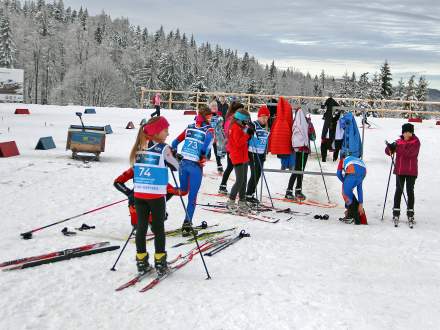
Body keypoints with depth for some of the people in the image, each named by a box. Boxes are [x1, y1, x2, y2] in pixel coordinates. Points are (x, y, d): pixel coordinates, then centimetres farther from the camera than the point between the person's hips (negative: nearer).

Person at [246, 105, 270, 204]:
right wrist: (249, 152, -16)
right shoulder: (253, 125, -12)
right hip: (253, 154, -8)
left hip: (261, 154, 8)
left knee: (258, 174, 9)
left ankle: (251, 194, 19)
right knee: (254, 174, -8)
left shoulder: (265, 127, 12)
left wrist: (265, 154, 22)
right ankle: (248, 195, 0)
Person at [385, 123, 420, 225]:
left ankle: (410, 213, 11)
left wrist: (397, 147, -19)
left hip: (411, 171, -2)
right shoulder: (399, 141, 7)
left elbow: (409, 152, -19)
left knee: (410, 191, 3)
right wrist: (390, 147, -18)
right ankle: (396, 212, 8)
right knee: (399, 190, 2)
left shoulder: (416, 142, -3)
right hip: (400, 171, 2)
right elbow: (388, 151, 5)